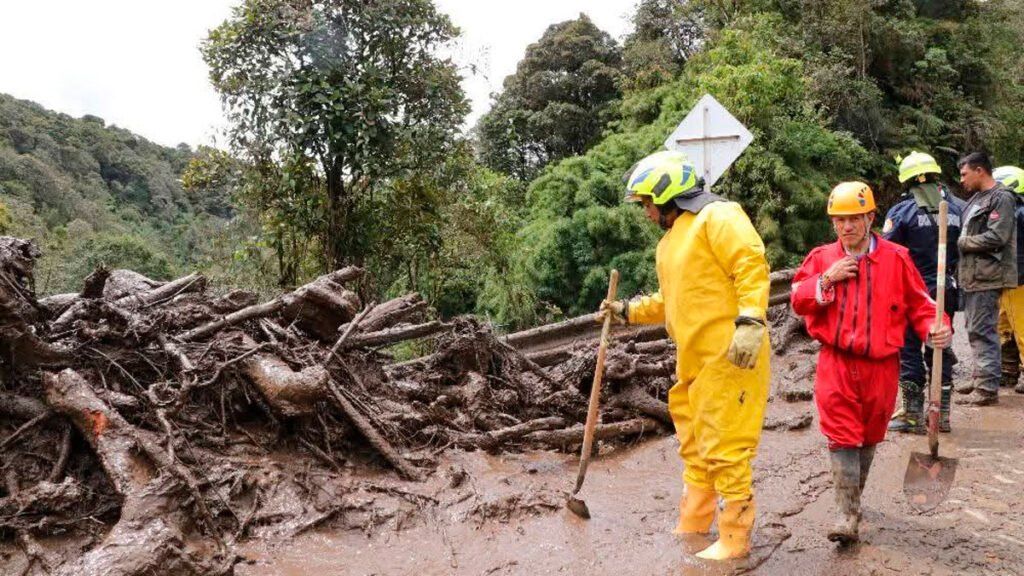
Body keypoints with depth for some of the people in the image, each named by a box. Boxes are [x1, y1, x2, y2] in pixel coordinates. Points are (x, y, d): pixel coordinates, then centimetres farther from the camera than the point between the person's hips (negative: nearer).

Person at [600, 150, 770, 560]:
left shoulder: (717, 217, -9)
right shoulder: (670, 242, 21)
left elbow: (752, 267, -20)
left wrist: (750, 322, -29)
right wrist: (627, 311, 24)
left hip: (729, 357, -10)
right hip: (693, 361, 10)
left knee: (724, 448, -4)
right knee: (695, 446, 19)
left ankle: (734, 539, 10)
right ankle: (693, 526, 34)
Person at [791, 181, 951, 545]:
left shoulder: (896, 258, 0)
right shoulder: (821, 257, 4)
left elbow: (919, 304, 2)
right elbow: (798, 302, 1)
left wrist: (936, 330, -16)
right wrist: (827, 279, -13)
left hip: (880, 365, 1)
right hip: (836, 364, -1)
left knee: (868, 437, 16)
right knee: (842, 437, -7)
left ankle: (853, 497, 36)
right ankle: (847, 515, -5)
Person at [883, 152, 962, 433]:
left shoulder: (902, 211, -12)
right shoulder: (954, 209, 3)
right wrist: (954, 280, 17)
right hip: (947, 291, 5)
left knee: (909, 350, 4)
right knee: (940, 349, 14)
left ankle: (913, 414, 8)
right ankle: (942, 412, 22)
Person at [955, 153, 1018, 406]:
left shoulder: (1001, 198, -10)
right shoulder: (977, 199, 18)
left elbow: (996, 237, -20)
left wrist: (961, 242, -11)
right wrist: (962, 241, 3)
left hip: (987, 277, -9)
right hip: (973, 276, 10)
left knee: (981, 331, -8)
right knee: (975, 330, 16)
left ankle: (988, 388, -4)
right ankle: (981, 378, 27)